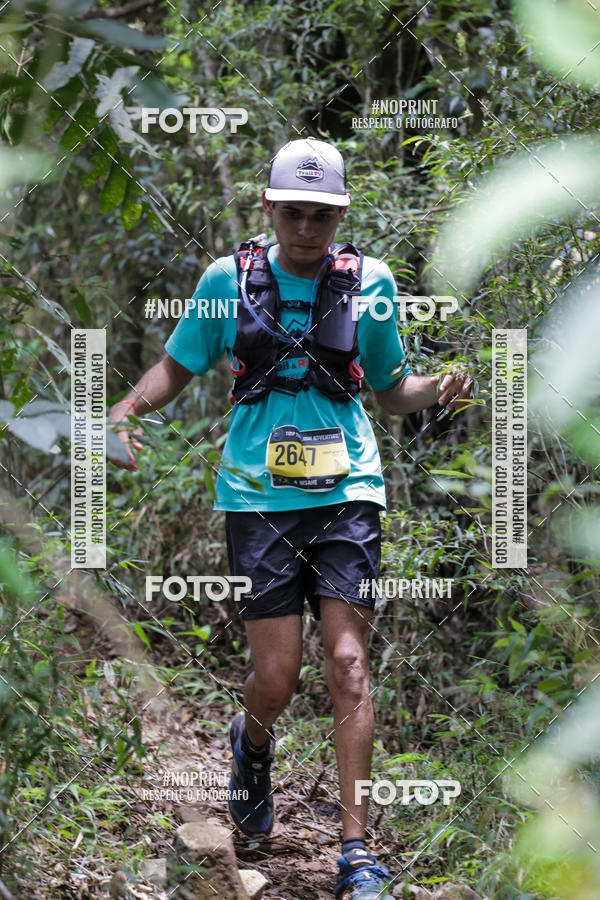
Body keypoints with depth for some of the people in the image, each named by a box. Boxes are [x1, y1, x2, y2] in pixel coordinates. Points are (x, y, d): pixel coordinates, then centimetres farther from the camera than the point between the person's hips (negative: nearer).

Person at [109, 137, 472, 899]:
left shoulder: (368, 281, 6)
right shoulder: (229, 279, 3)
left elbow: (391, 390, 17)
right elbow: (177, 367, 14)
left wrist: (438, 390, -4)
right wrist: (125, 411, -4)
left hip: (346, 492, 0)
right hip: (258, 495, 0)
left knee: (348, 665, -9)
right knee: (276, 677, -4)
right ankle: (252, 743, 35)